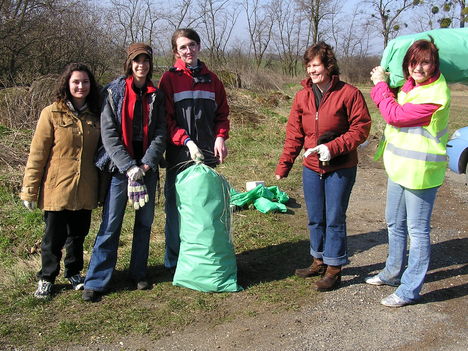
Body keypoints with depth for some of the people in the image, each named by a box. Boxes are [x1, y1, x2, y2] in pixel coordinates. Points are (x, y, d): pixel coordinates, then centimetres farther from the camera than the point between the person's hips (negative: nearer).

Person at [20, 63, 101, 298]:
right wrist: (29, 190, -7)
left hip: (85, 190, 3)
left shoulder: (95, 115, 6)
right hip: (57, 189, -3)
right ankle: (46, 278, 26)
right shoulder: (52, 114, -6)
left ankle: (74, 273, 34)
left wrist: (102, 186, 12)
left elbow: (101, 150, 13)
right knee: (54, 237, 7)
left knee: (78, 234, 15)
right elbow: (37, 154, -6)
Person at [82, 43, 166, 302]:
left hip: (147, 167, 4)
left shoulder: (156, 96, 8)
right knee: (110, 224, -2)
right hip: (119, 166, -3)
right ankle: (96, 282, 6)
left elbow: (160, 132, 2)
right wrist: (129, 166, -16)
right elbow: (109, 134, -8)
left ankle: (139, 273, 25)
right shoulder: (114, 92, -2)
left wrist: (147, 164, -12)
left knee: (145, 222, 10)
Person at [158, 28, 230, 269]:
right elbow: (166, 118, -5)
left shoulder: (211, 79, 12)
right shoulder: (170, 78, 0)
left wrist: (220, 137, -3)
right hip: (179, 154, -3)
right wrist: (187, 141, -17)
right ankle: (174, 260, 16)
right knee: (177, 206, 3)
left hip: (207, 153, 3)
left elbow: (222, 113, 14)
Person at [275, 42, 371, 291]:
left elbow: (361, 128, -10)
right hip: (312, 168, 5)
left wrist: (332, 148, -20)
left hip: (340, 168, -5)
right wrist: (283, 165, 4)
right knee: (315, 219, 15)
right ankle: (319, 261, 33)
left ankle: (334, 268, 17)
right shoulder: (303, 96, 5)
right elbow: (294, 134, 8)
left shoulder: (348, 93, -10)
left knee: (334, 219, 2)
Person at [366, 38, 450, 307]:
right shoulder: (411, 84, 6)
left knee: (417, 230, 2)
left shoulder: (435, 96, -21)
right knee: (395, 224, 22)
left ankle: (410, 290, 13)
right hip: (400, 167, 9)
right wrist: (384, 84, 4)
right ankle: (394, 273, 40)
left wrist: (381, 85, -8)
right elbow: (397, 111, 17)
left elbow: (396, 115, -20)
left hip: (420, 171, -9)